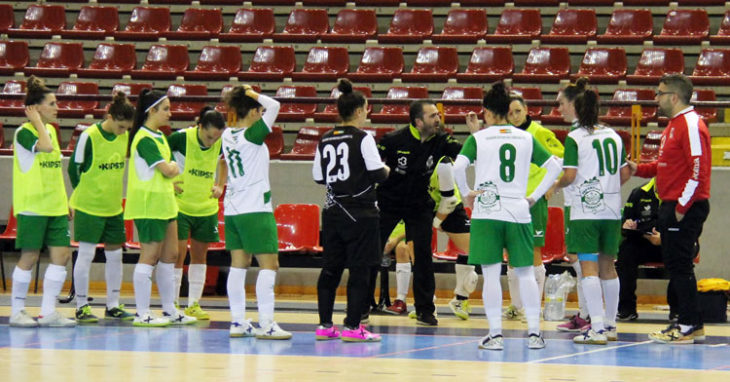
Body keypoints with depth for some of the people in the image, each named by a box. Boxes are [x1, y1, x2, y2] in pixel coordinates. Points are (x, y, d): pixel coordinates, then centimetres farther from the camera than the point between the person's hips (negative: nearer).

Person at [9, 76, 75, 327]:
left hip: (55, 207, 7)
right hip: (32, 205, -7)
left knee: (61, 254, 0)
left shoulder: (51, 130, 13)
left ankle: (48, 312, 5)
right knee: (29, 257, -3)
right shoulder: (24, 132, -10)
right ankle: (17, 312, 8)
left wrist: (65, 201, 19)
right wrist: (37, 120, -17)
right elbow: (45, 147, -30)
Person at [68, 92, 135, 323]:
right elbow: (74, 167, -6)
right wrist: (83, 194, 1)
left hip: (114, 207, 6)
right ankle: (81, 307, 3)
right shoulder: (89, 137, -15)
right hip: (88, 207, -6)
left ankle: (112, 306, 18)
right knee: (86, 254, -4)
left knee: (115, 254, 9)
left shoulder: (126, 136, 2)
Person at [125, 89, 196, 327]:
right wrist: (174, 167, 0)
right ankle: (142, 314, -2)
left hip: (164, 204, 10)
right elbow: (167, 170, -19)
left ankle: (170, 311, 18)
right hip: (148, 205, -10)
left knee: (170, 256, 12)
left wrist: (170, 169, 1)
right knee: (150, 256, -6)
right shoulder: (144, 139, -17)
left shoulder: (159, 137, 15)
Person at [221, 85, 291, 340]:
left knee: (238, 265, 9)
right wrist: (252, 94, -8)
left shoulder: (228, 135, 6)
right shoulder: (252, 136, -15)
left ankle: (238, 322, 9)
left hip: (232, 209, 8)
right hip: (256, 209, -8)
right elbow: (274, 106, -21)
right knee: (269, 264, -5)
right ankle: (266, 324, -10)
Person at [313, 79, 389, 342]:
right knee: (360, 269, -2)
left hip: (333, 212, 6)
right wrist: (386, 171, 9)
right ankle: (352, 327, -4)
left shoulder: (325, 140, 7)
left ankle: (325, 325, 12)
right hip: (360, 212, -6)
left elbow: (318, 177, 10)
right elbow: (377, 173, -12)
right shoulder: (362, 139, -10)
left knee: (330, 268, 11)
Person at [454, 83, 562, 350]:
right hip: (518, 212, 2)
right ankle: (534, 333, 8)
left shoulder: (478, 138, -1)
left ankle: (495, 335, -3)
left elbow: (458, 166, -15)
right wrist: (535, 196, 8)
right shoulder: (526, 138, 7)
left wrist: (466, 193, -1)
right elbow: (554, 166, 4)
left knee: (491, 274, 0)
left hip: (486, 211, -2)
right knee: (525, 273, 10)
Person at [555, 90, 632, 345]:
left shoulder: (575, 138, -7)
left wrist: (555, 187, 6)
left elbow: (570, 176, -13)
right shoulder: (614, 136, 10)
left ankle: (597, 329, -14)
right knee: (607, 265, 16)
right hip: (612, 210, 6)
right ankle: (610, 325, 23)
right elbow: (625, 174, 12)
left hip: (585, 211, -6)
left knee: (588, 266, -7)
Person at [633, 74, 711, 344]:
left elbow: (698, 170, -21)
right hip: (671, 207, 10)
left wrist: (682, 207, -20)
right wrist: (638, 169, 11)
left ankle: (690, 326, -5)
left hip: (686, 209, -10)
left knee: (680, 265, -8)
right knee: (675, 265, 11)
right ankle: (689, 324, 16)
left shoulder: (691, 125, -14)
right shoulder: (674, 125, 17)